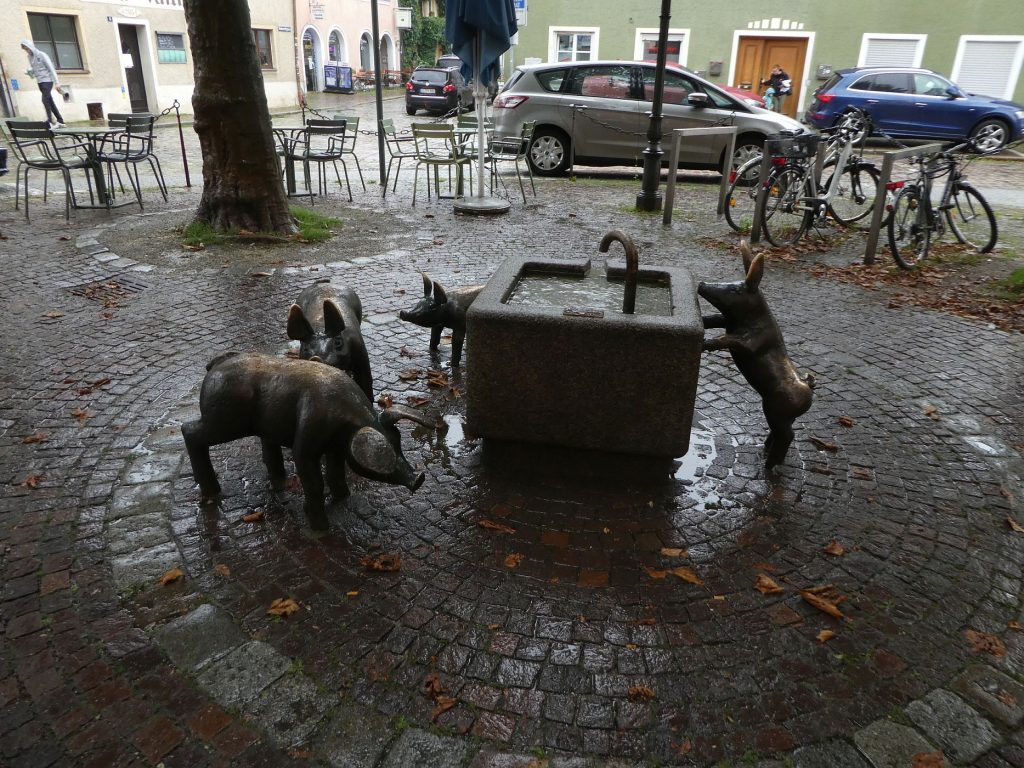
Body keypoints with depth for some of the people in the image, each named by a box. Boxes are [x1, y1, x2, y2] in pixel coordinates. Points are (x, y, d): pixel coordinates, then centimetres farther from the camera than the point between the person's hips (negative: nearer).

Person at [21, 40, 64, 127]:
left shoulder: (42, 55, -8)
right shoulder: (30, 57, 11)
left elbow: (51, 69, -10)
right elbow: (34, 70, 22)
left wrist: (56, 82, -14)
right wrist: (30, 72, 0)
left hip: (47, 80, -7)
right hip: (40, 81, 7)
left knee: (45, 100, -18)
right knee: (50, 102, 5)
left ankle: (50, 120, -15)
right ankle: (60, 121, 8)